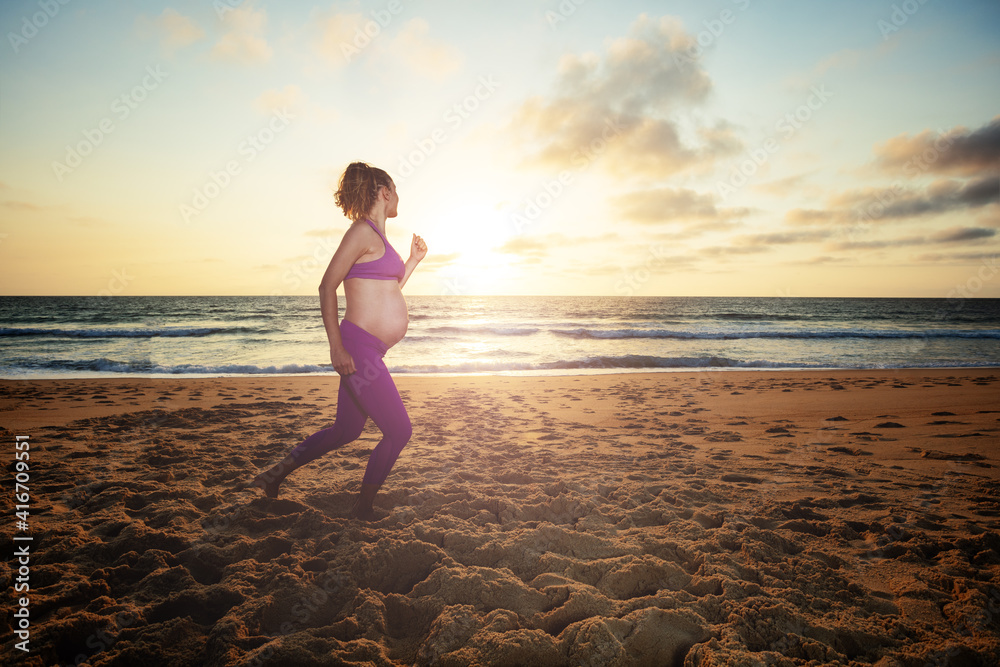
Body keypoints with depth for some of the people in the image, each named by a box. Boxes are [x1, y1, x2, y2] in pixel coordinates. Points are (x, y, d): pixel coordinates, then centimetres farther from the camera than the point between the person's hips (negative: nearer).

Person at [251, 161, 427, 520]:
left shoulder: (378, 236, 18)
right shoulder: (362, 231, -10)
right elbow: (327, 287, -14)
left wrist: (413, 261, 20)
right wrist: (336, 346, -19)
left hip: (369, 351, 10)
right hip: (358, 347, -10)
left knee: (346, 430, 20)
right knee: (398, 430, -2)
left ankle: (276, 474, 35)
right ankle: (363, 508, 16)